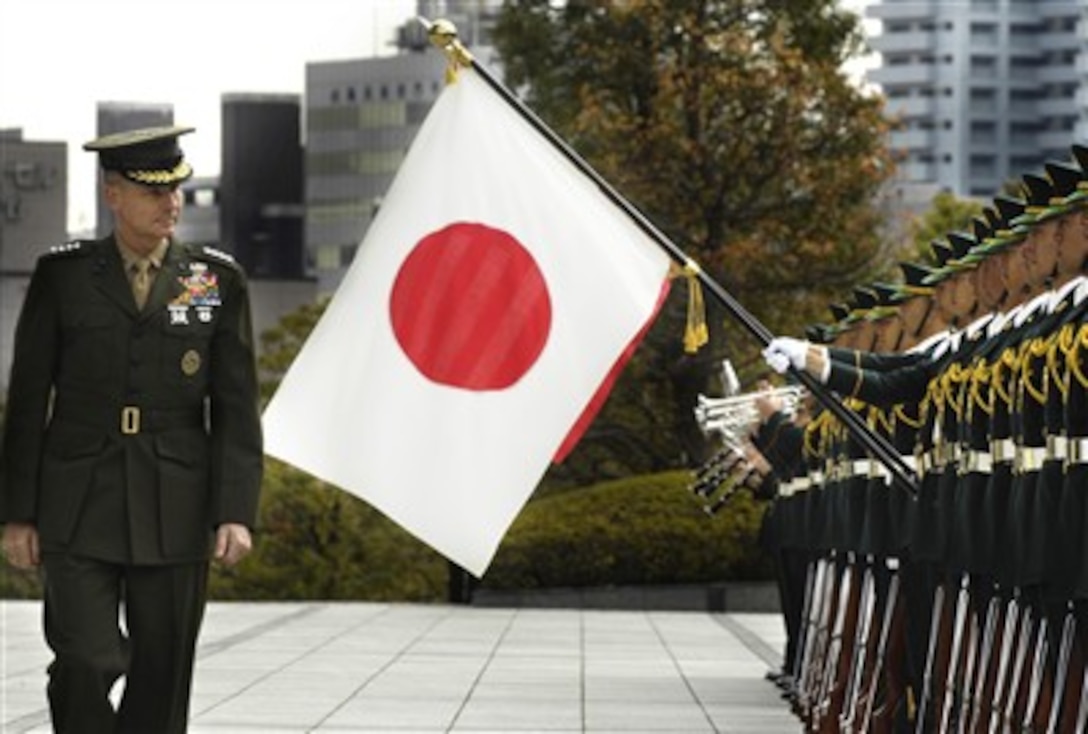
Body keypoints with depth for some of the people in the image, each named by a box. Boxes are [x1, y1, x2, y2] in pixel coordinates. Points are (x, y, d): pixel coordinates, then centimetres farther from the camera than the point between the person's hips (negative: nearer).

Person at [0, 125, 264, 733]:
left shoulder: (219, 281, 5)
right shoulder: (62, 276, 3)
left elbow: (236, 408, 3)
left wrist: (236, 512, -7)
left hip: (176, 517, 1)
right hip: (79, 514, -1)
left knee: (162, 678, 4)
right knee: (86, 664, -13)